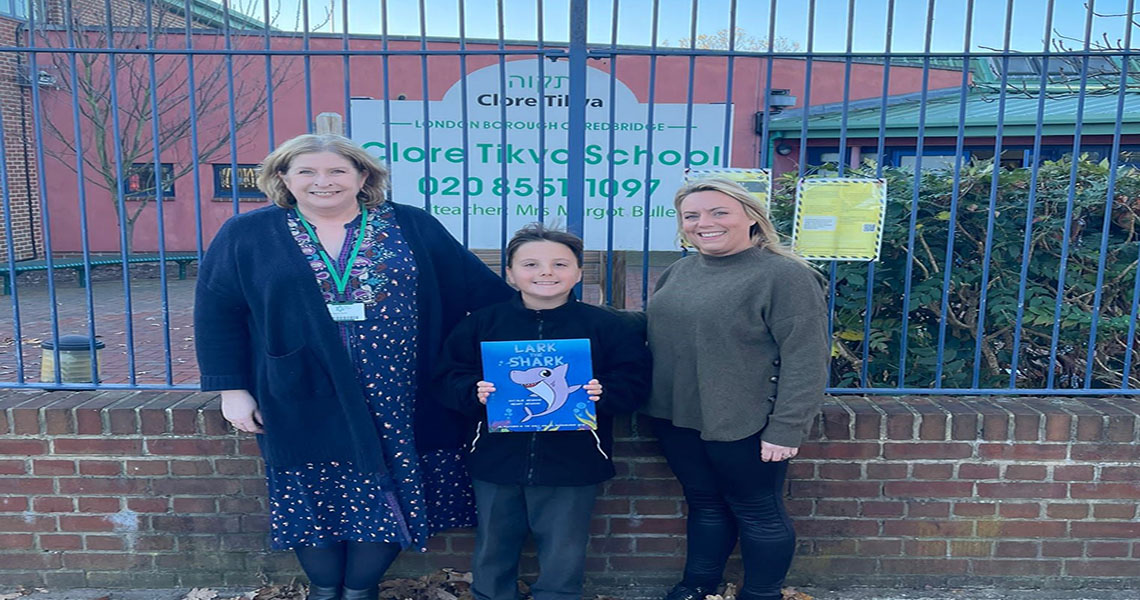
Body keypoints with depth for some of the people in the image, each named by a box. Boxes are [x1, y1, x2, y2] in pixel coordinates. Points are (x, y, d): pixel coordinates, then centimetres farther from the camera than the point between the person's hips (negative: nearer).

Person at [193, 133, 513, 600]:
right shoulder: (247, 235, 3)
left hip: (397, 401, 1)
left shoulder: (413, 228, 2)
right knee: (317, 499, 10)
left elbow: (482, 289, 3)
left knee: (391, 495, 8)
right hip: (307, 405, 0)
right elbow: (217, 314, 4)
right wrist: (232, 389, -1)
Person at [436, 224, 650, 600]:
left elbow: (633, 384, -5)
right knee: (492, 554, 20)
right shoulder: (481, 324, 0)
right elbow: (450, 377, 0)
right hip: (496, 462, 2)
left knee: (562, 561, 13)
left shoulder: (610, 326, -3)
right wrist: (475, 393, -20)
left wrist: (602, 393, -23)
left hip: (572, 466, -1)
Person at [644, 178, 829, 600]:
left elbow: (805, 359, -16)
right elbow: (660, 334, 19)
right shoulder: (679, 271, 8)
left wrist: (786, 428, -18)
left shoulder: (785, 275, -13)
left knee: (758, 512, 11)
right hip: (675, 419, 6)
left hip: (743, 425, -6)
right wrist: (646, 397, 14)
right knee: (704, 503, 20)